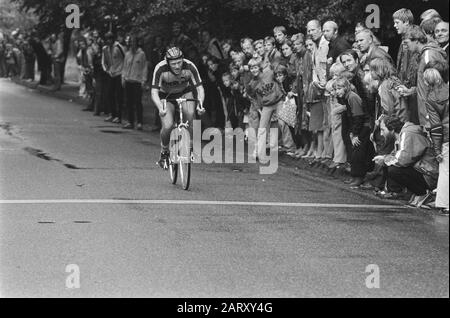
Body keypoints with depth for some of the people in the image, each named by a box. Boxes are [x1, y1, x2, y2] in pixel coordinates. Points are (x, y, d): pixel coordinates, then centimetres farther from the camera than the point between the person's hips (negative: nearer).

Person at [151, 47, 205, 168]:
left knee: (190, 113, -30)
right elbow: (154, 92, -32)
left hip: (185, 92, 1)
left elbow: (199, 88, -25)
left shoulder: (189, 66, -27)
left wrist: (200, 104, -43)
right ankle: (164, 151, 8)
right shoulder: (160, 68, -30)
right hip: (166, 96, -1)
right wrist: (160, 108, -49)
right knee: (167, 127, -22)